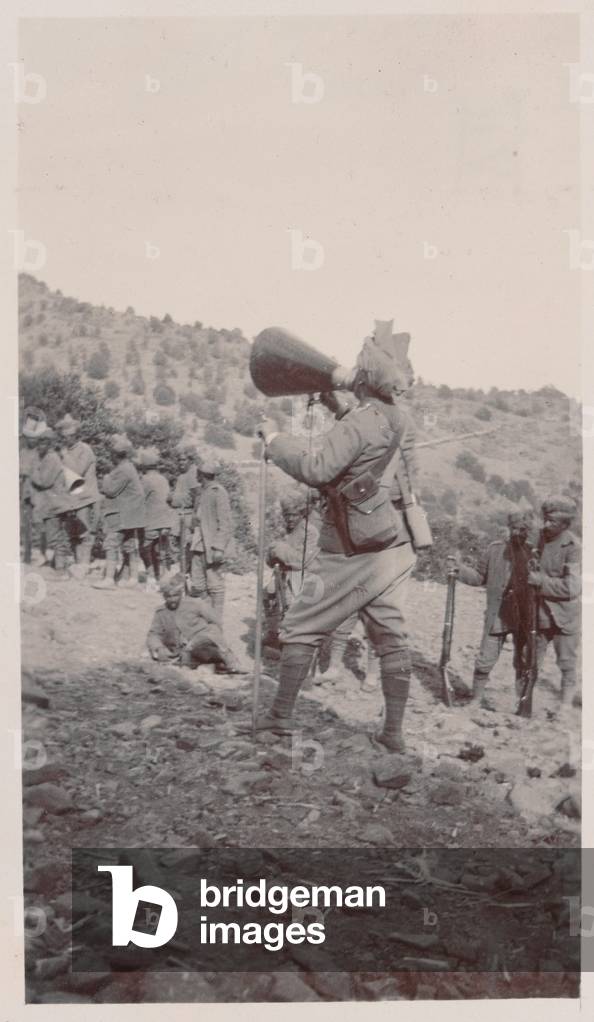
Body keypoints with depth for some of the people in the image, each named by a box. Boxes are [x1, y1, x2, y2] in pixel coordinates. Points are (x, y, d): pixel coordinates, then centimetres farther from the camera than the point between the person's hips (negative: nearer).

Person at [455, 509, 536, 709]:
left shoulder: (534, 552, 1)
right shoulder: (496, 549, 1)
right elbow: (480, 577, 7)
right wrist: (460, 568, -7)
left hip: (524, 618, 1)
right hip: (498, 615, -1)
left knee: (524, 662, 11)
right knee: (486, 658, 0)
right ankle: (477, 697, 16)